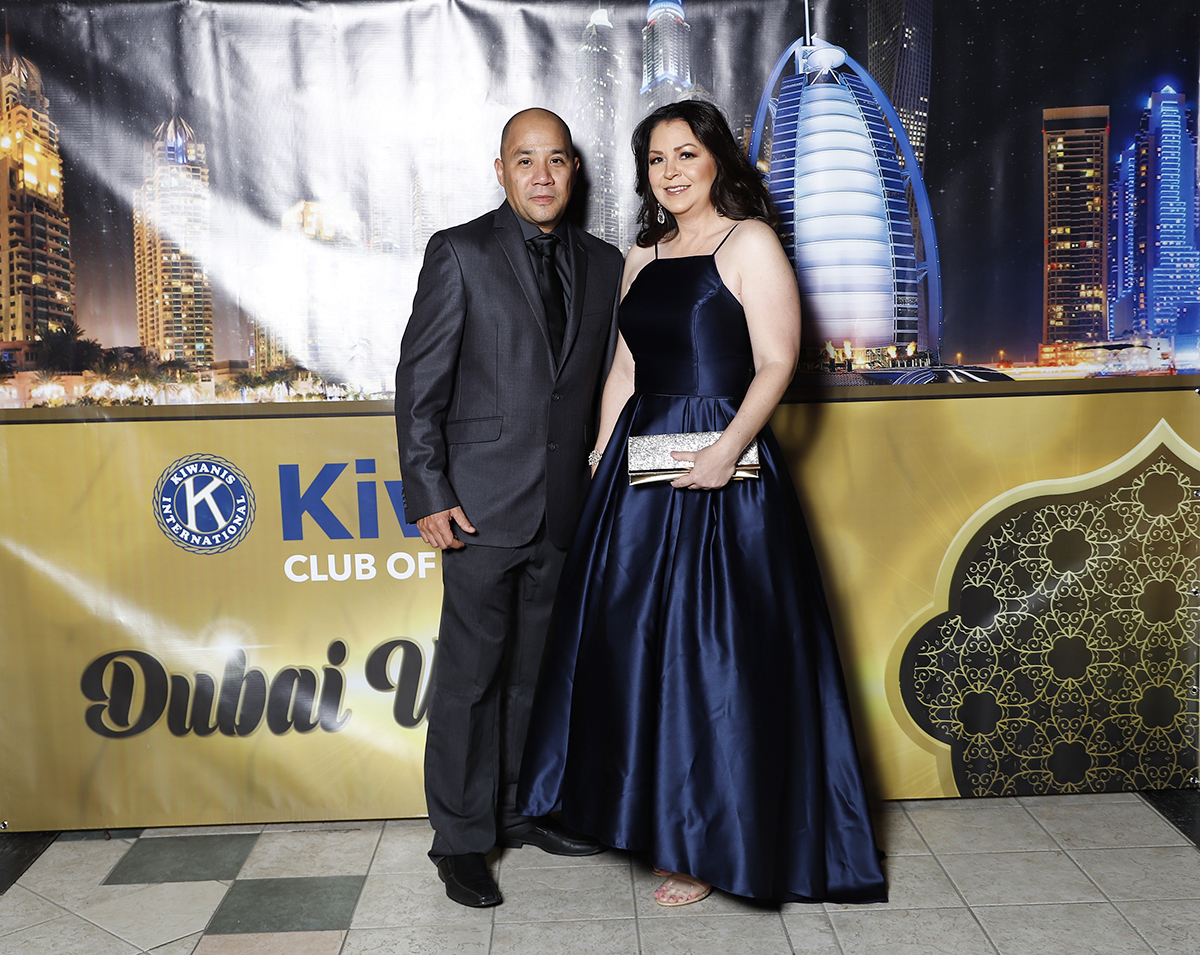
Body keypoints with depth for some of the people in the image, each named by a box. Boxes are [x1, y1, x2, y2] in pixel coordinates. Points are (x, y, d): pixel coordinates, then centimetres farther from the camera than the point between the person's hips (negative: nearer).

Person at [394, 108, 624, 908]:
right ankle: (462, 838, 15)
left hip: (566, 506, 4)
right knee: (471, 672, 2)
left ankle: (525, 809, 31)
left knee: (539, 669, 14)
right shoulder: (460, 252, -2)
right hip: (484, 504, -4)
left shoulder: (604, 264, 10)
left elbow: (608, 383, 13)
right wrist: (428, 494, -11)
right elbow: (420, 381, -5)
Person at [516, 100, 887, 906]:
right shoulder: (642, 258, 16)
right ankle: (655, 815, 29)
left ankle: (714, 845, 14)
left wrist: (727, 449, -23)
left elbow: (776, 363, -12)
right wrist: (603, 462, 11)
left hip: (719, 475, -7)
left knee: (713, 650, -1)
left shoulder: (750, 243, -4)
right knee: (636, 641, 11)